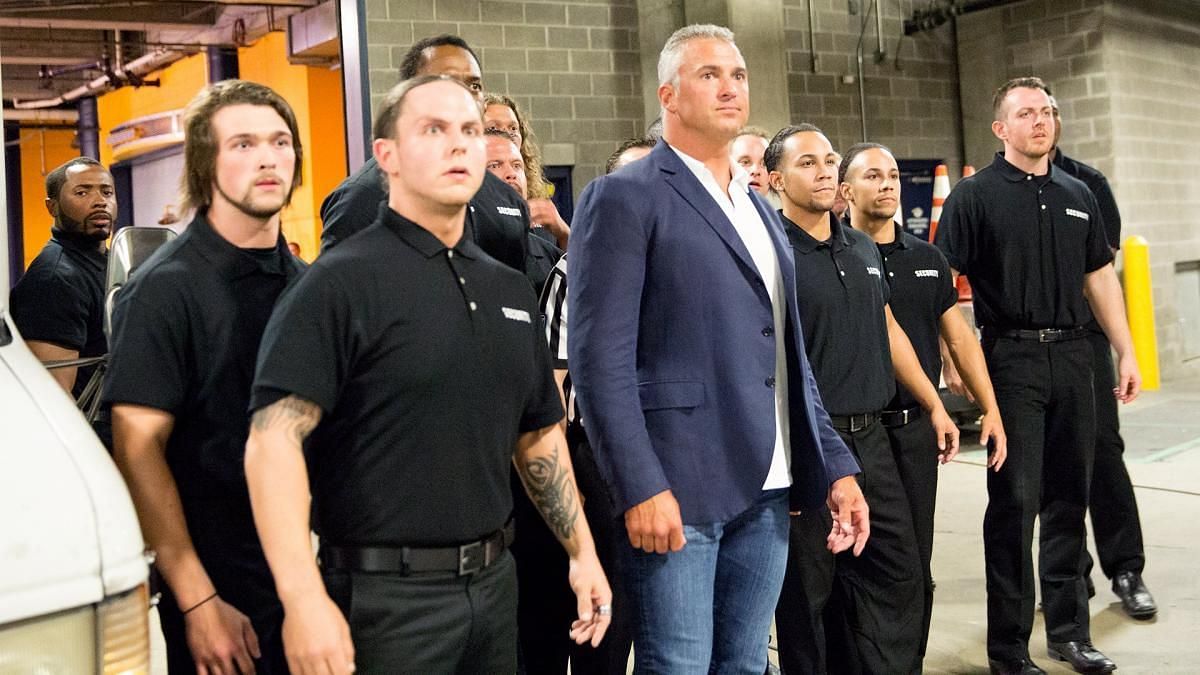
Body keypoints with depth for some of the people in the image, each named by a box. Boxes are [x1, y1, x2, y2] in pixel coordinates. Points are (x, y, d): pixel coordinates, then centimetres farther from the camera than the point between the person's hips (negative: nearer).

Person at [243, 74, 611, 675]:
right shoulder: (341, 282, -11)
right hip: (384, 593, -6)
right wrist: (304, 600, -26)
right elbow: (274, 439, -19)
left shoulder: (510, 290, 10)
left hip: (494, 581, 7)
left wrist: (582, 551, 13)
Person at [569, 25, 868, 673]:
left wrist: (835, 465, 11)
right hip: (674, 488, -7)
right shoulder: (624, 197, -6)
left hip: (765, 488, 7)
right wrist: (641, 487, -19)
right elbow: (600, 357, -12)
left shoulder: (760, 209, 18)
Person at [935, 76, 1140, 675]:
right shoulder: (975, 195, -3)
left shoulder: (1077, 195, 14)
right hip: (1012, 356, -5)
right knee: (1014, 501, -2)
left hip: (1072, 355, 5)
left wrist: (1126, 352, 13)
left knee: (1069, 496, 11)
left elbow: (1100, 277, 18)